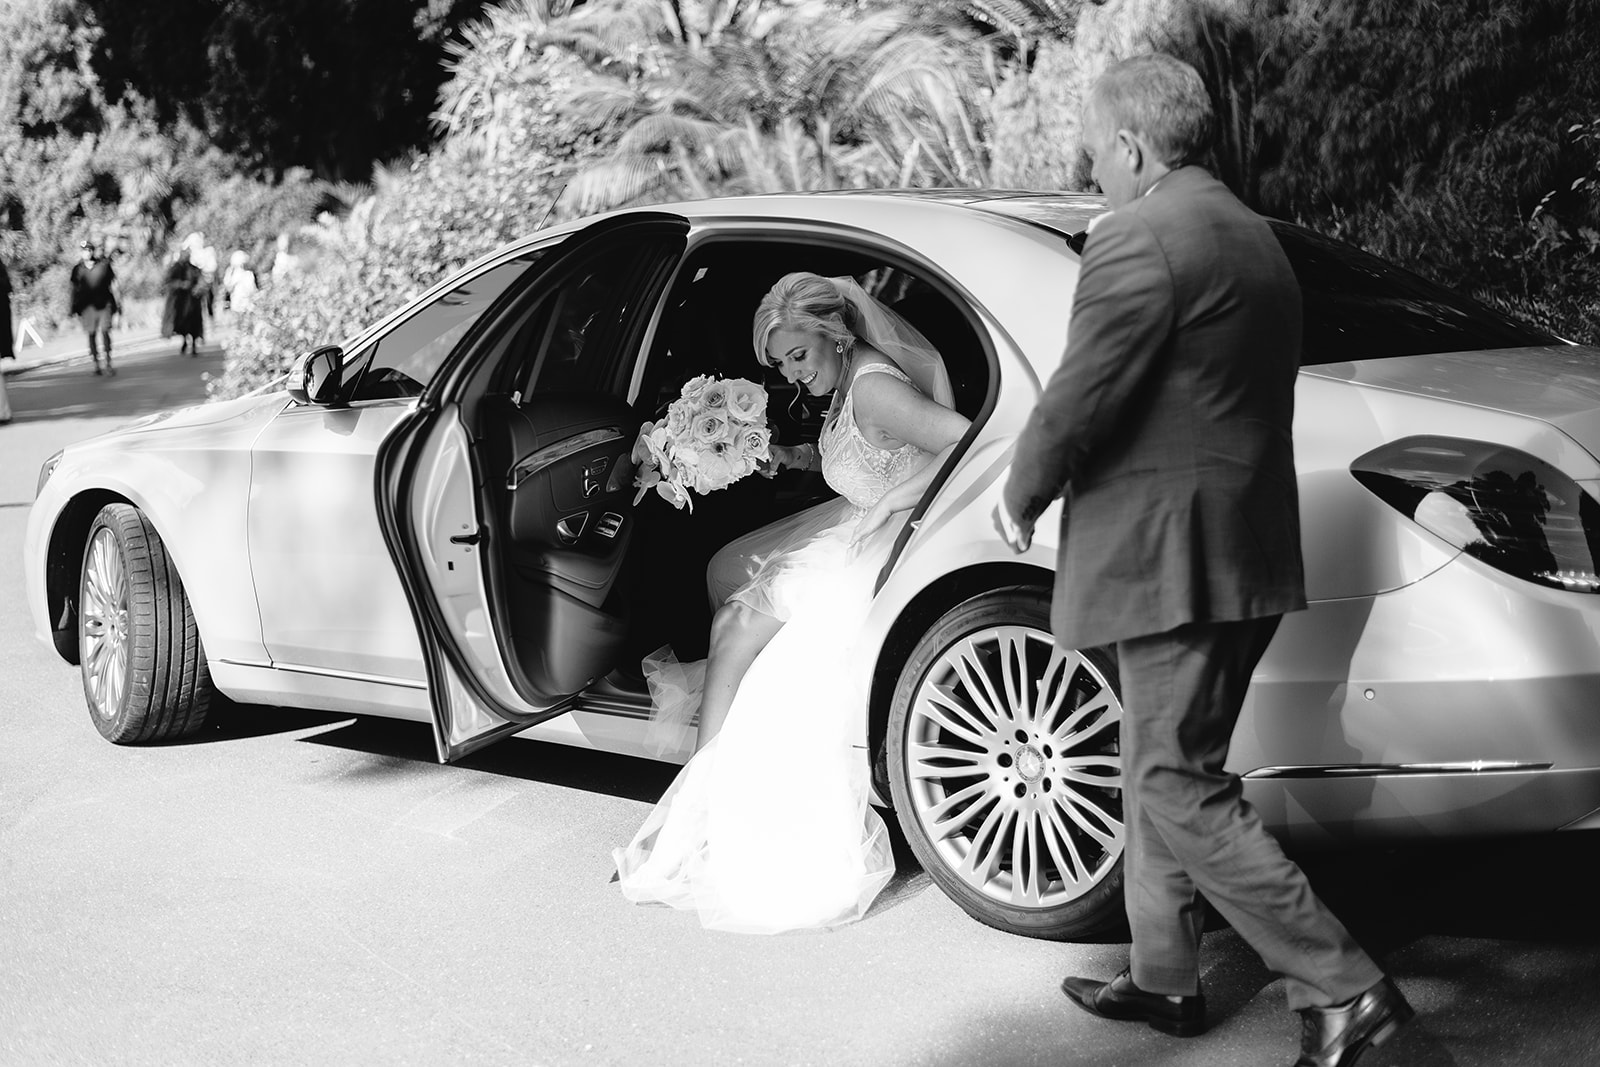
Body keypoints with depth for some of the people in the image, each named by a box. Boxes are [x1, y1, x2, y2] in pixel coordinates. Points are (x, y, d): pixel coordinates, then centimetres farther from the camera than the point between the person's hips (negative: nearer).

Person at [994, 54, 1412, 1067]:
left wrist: (1022, 496, 0)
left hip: (1174, 556, -10)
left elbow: (1080, 399, -18)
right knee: (1168, 768, 19)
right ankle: (1166, 977, 30)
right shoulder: (1252, 235, 16)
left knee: (1177, 788, -4)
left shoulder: (1138, 241, -16)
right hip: (1245, 551, 10)